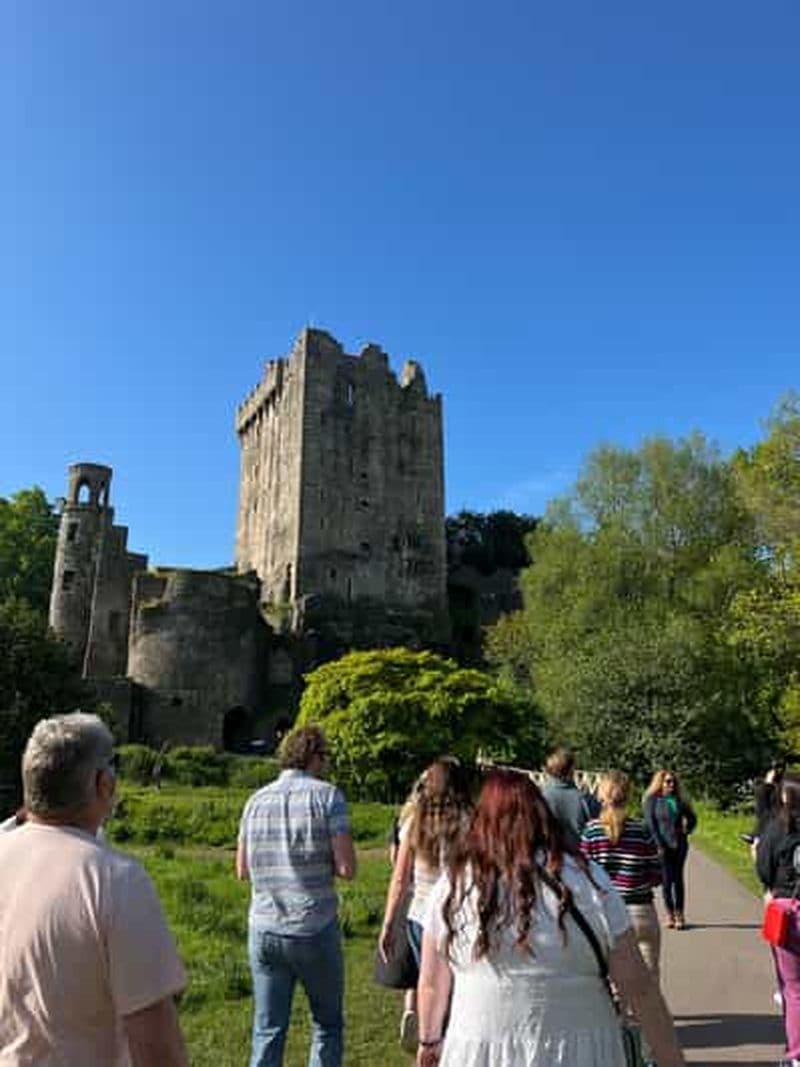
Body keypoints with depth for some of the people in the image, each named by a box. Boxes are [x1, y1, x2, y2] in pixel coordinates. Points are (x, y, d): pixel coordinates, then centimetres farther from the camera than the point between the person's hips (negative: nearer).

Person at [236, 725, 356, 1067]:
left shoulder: (256, 800, 4)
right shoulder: (326, 796, -10)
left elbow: (242, 870, 11)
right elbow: (347, 868, -14)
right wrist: (323, 861, 5)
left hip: (264, 931, 4)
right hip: (315, 931, -4)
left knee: (267, 1031, 14)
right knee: (327, 1024, 16)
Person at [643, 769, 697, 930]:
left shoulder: (678, 800, 8)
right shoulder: (652, 800, -3)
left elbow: (692, 818, 22)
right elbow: (650, 823, -7)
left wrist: (687, 830, 7)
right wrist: (658, 845, -13)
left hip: (679, 844, 3)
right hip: (663, 846, -3)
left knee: (678, 879, 6)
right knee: (666, 880, 1)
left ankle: (679, 914, 13)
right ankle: (670, 914, 12)